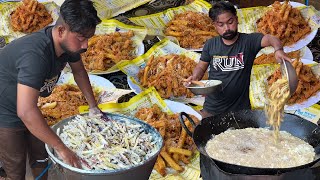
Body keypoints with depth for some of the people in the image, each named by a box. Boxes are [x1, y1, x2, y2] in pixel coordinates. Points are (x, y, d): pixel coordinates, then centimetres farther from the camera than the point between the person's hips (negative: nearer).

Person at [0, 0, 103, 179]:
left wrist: (93, 106, 6)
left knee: (41, 159, 15)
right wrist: (62, 149, -40)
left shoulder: (69, 42, -14)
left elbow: (79, 71, 7)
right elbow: (26, 112, -46)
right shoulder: (36, 54, -39)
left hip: (27, 110, 7)